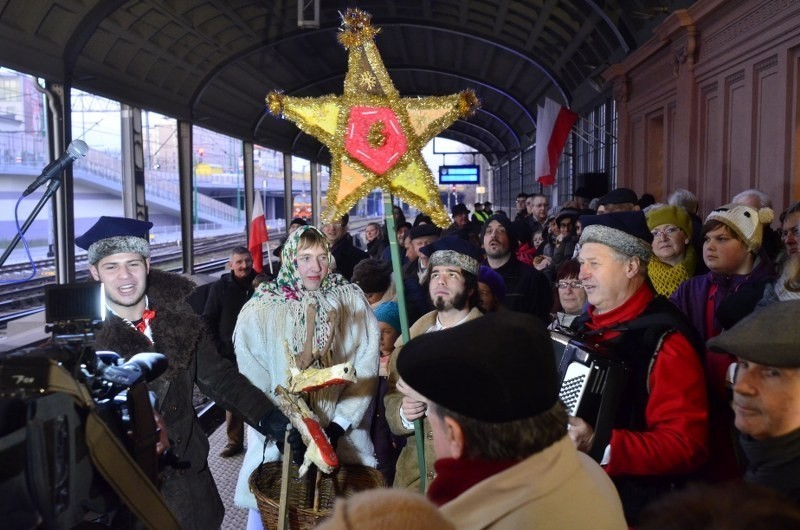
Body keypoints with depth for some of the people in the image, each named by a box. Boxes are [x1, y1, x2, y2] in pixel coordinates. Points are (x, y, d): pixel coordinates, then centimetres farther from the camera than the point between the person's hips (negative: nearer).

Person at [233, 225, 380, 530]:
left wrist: (339, 425, -13)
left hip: (342, 436, 1)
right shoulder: (259, 310, -6)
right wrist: (280, 429, -16)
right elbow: (252, 381, -6)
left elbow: (366, 369, -6)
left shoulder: (352, 301, -3)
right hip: (278, 439, -1)